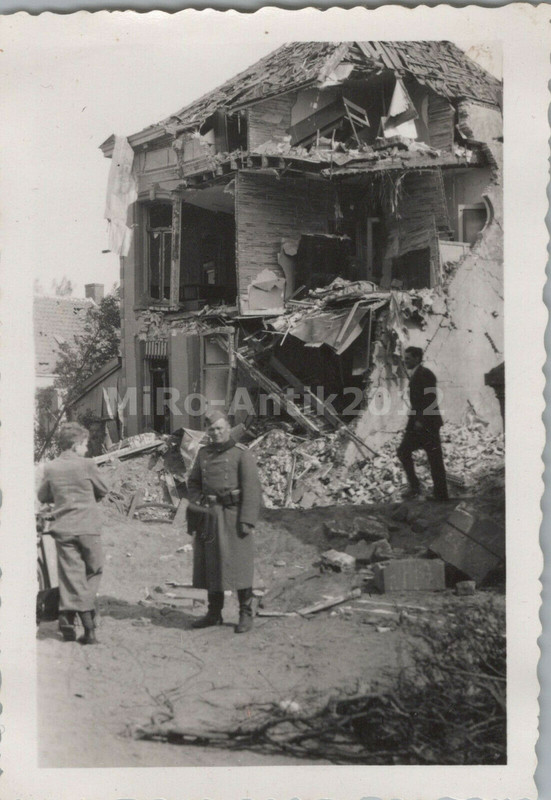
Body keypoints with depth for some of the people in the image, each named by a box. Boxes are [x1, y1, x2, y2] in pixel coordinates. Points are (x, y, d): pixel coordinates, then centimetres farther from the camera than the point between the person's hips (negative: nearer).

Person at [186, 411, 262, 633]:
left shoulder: (242, 454, -5)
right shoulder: (204, 454, 11)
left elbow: (252, 489, -10)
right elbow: (193, 482, 20)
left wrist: (247, 521, -17)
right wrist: (196, 506, 4)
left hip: (233, 514, -5)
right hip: (209, 517, 5)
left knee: (238, 563, -3)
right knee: (210, 563, 9)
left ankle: (246, 615, 7)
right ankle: (214, 613, 20)